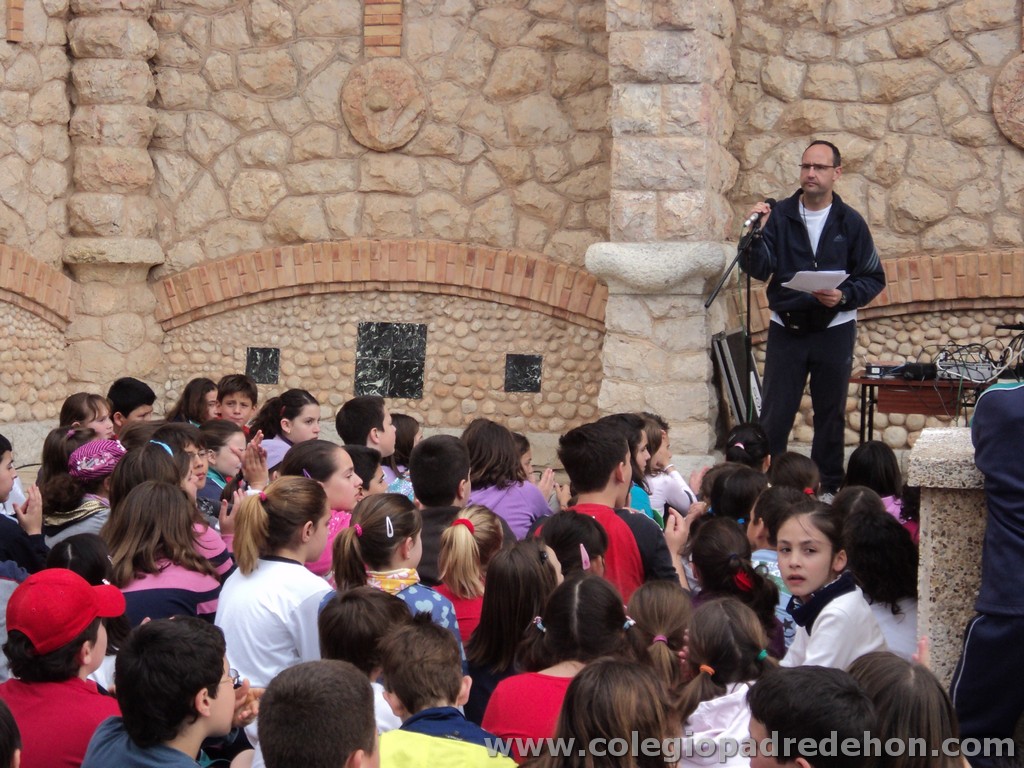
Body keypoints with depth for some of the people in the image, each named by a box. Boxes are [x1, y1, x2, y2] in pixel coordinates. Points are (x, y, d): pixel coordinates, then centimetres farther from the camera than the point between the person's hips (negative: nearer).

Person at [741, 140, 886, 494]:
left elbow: (874, 278, 0)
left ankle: (829, 488, 19)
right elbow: (758, 269, -10)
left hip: (834, 330, 0)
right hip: (786, 328, 0)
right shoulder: (779, 216, -1)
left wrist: (844, 296, -17)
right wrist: (757, 234, -26)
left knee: (831, 414, 10)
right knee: (774, 414, 0)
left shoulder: (850, 222, -1)